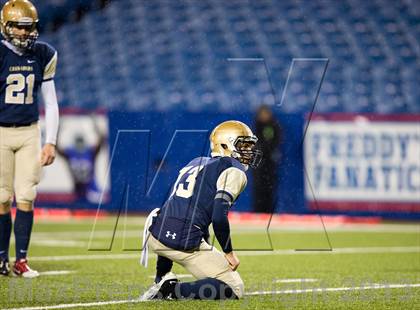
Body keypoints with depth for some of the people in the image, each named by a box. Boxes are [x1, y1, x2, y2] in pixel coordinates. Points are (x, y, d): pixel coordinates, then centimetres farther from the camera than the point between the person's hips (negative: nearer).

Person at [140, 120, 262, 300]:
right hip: (186, 244, -7)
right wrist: (229, 252, 1)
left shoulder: (195, 163, 25)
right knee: (234, 289, 4)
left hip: (156, 236, 7)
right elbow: (219, 217, -12)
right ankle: (171, 290, -11)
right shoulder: (234, 172, 0)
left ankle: (163, 278, 24)